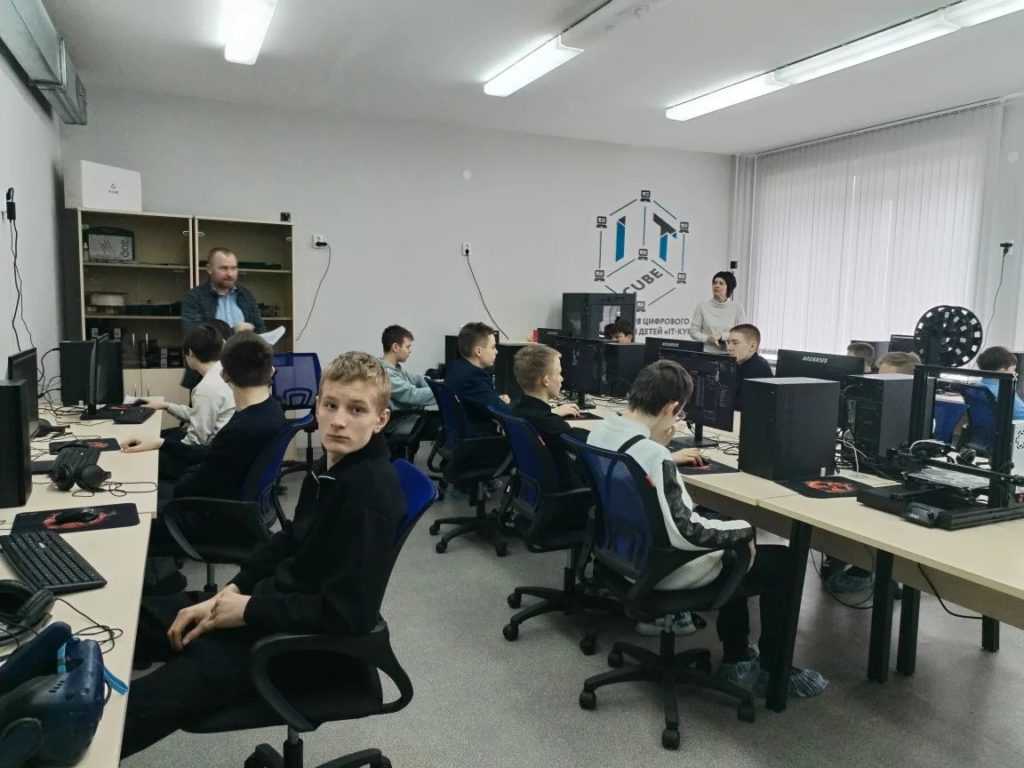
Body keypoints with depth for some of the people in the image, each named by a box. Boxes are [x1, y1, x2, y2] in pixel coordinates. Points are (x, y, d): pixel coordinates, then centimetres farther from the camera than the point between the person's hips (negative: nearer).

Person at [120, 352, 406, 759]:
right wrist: (232, 591, -1)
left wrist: (248, 610, -19)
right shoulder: (329, 466, 3)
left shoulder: (371, 490, -26)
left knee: (136, 707, -14)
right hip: (275, 602, 9)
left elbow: (348, 614, -29)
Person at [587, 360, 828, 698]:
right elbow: (686, 532, -31)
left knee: (731, 545, 28)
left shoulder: (600, 432, -5)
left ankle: (735, 657, 36)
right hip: (662, 569, -9)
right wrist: (746, 530, -16)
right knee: (780, 561, 6)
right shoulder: (652, 457, -32)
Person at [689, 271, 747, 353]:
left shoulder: (738, 308, 4)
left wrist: (721, 336, -11)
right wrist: (707, 339, -13)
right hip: (705, 353, 0)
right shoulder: (702, 306, 5)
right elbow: (693, 331, 4)